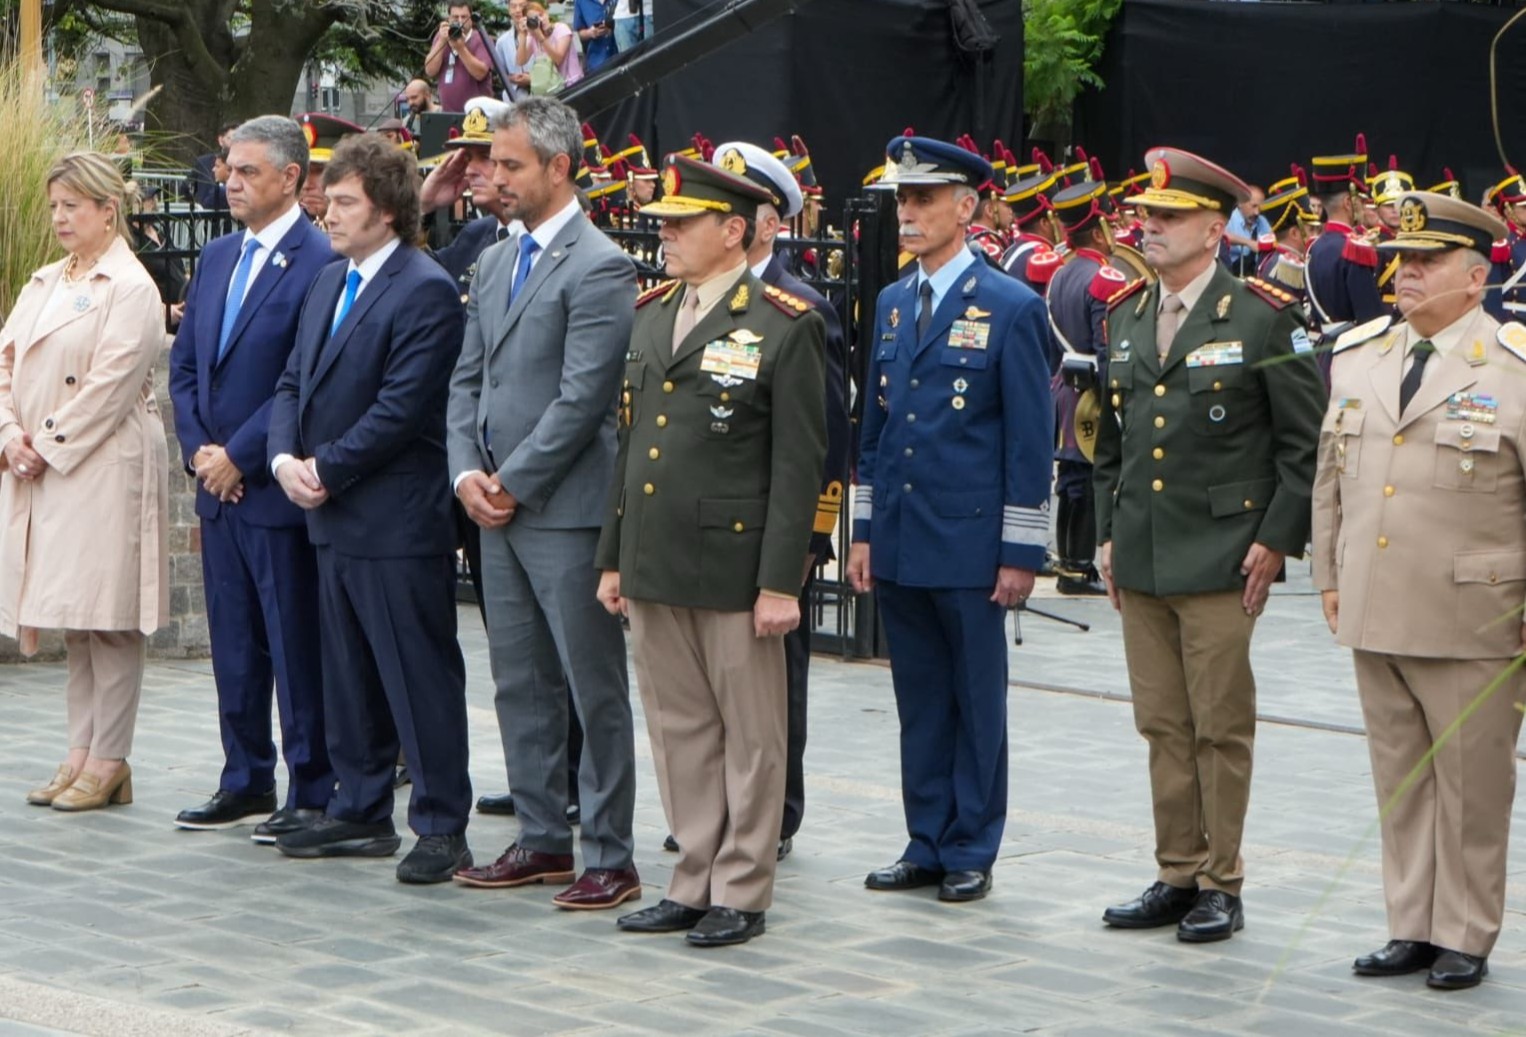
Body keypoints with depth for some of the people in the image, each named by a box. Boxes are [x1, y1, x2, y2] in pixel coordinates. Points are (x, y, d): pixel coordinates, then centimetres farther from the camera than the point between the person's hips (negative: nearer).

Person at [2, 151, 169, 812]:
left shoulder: (130, 289, -8)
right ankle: (81, 754, 15)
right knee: (73, 622, 10)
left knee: (107, 620, -4)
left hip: (104, 470, -8)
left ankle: (109, 762, 2)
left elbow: (110, 385, -14)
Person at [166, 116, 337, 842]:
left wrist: (238, 456, -14)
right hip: (219, 485, 8)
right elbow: (184, 364, 15)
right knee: (233, 645, 14)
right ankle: (246, 781, 23)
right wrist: (198, 449, 1)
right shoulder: (216, 259, 13)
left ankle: (312, 792, 7)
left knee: (297, 646, -1)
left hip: (277, 488, -8)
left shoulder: (319, 262, -13)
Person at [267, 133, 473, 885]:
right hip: (332, 516, 9)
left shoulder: (425, 291, -13)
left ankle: (442, 827, 4)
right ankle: (360, 813, 25)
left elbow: (401, 408, -19)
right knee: (347, 674, 15)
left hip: (398, 520, -9)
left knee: (421, 677, -2)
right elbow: (293, 383, 16)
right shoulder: (327, 285, 15)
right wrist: (285, 457, -2)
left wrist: (326, 469, -15)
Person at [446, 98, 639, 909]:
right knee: (520, 686, 13)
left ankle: (610, 857, 4)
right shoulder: (494, 264, 15)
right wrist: (467, 472, 0)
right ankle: (543, 839, 23)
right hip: (497, 508, 8)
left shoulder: (599, 268, -12)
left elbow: (582, 399, -17)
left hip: (565, 510, -8)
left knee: (595, 689, -2)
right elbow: (468, 379, 16)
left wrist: (513, 485, -13)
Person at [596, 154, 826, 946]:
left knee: (749, 738, 4)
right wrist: (613, 556, 13)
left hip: (735, 568, -6)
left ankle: (741, 894, 11)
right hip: (654, 567, 7)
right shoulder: (651, 315, 12)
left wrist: (781, 581, -14)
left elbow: (799, 462, -11)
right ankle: (694, 882, 21)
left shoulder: (783, 325, -8)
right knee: (678, 731, 12)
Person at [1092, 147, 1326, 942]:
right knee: (1163, 727, 10)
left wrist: (1276, 539, -10)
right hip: (1140, 562, 6)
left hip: (1220, 560, -6)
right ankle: (1177, 876, 19)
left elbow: (1306, 442, -6)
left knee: (1221, 729, 1)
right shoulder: (1124, 318, 11)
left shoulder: (1263, 319, -7)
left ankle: (1221, 886, 9)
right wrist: (1109, 532, 13)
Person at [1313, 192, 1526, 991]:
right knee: (1399, 783, 12)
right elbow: (1330, 476, 18)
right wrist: (1329, 576, 15)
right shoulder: (1356, 356, 9)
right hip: (1372, 617, 5)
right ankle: (1412, 929, 22)